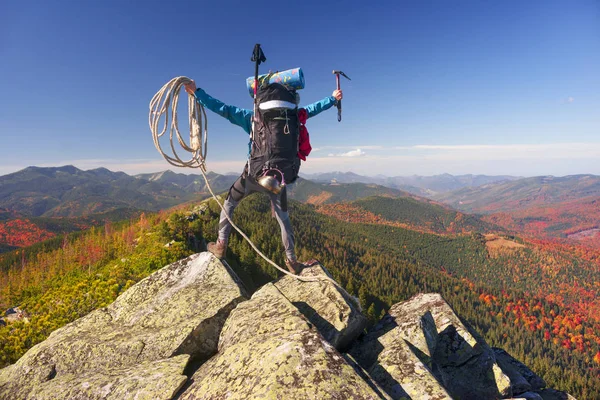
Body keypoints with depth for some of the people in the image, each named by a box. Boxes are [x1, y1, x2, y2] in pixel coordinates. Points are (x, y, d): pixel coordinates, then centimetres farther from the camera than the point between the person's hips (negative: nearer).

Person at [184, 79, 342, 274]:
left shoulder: (252, 117, -1)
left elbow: (223, 109, -2)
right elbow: (311, 109, 13)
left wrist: (196, 92, 3)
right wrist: (333, 98, 27)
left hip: (254, 173, -1)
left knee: (229, 202, 21)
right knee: (283, 217, 14)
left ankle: (221, 245, 18)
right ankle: (291, 261, 17)